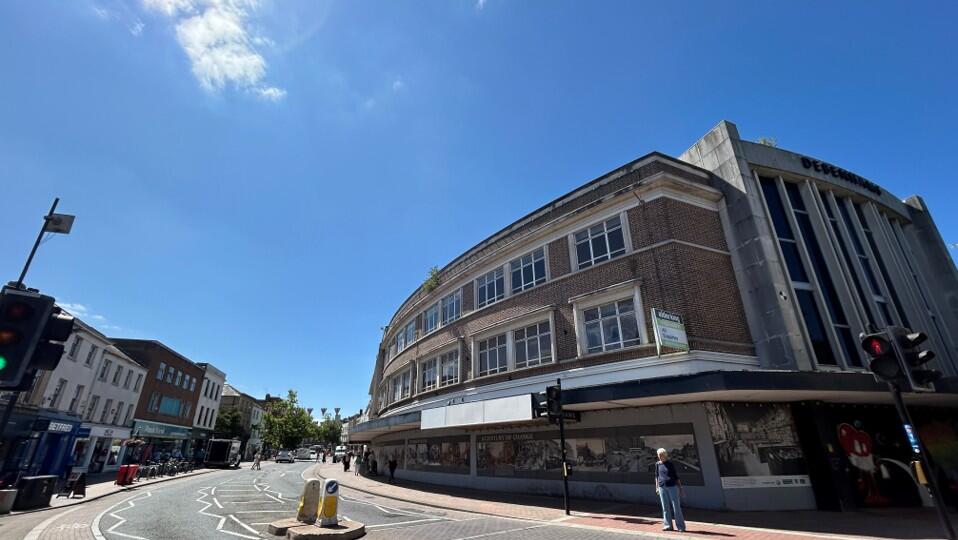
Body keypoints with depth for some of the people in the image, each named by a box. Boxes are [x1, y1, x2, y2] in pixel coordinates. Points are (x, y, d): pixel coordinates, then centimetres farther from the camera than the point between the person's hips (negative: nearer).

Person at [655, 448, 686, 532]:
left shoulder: (670, 464, 0)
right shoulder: (657, 464, 6)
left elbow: (676, 476, 4)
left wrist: (680, 488, 1)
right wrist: (657, 487, 9)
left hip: (673, 487, -2)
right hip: (662, 488, 2)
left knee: (676, 506, 0)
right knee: (665, 507, 6)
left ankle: (681, 526, 8)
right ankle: (668, 525, 14)